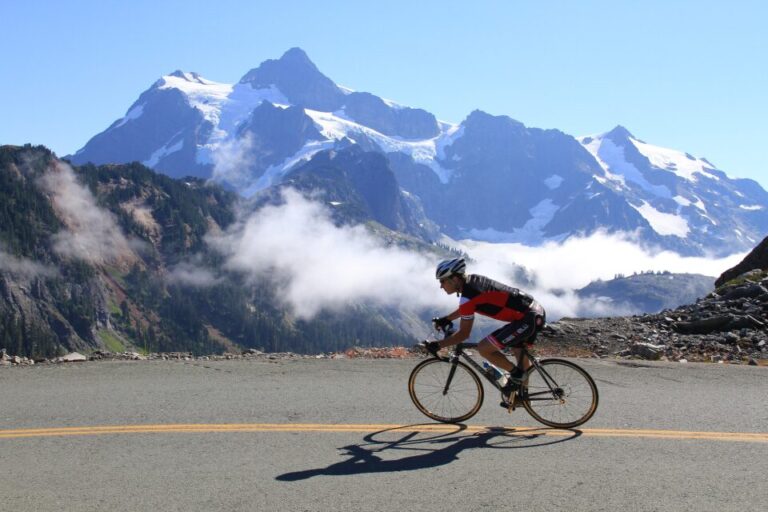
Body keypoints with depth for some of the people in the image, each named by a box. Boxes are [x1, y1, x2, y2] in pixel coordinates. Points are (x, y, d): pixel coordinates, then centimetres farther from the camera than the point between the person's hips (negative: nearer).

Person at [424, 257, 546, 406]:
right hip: (537, 313, 10)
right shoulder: (472, 279, 10)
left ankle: (516, 374, 7)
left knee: (483, 348, -8)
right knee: (520, 353, 27)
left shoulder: (467, 296, -16)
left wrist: (437, 345, 0)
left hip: (528, 319, -10)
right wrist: (446, 319, 33)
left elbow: (464, 334, -9)